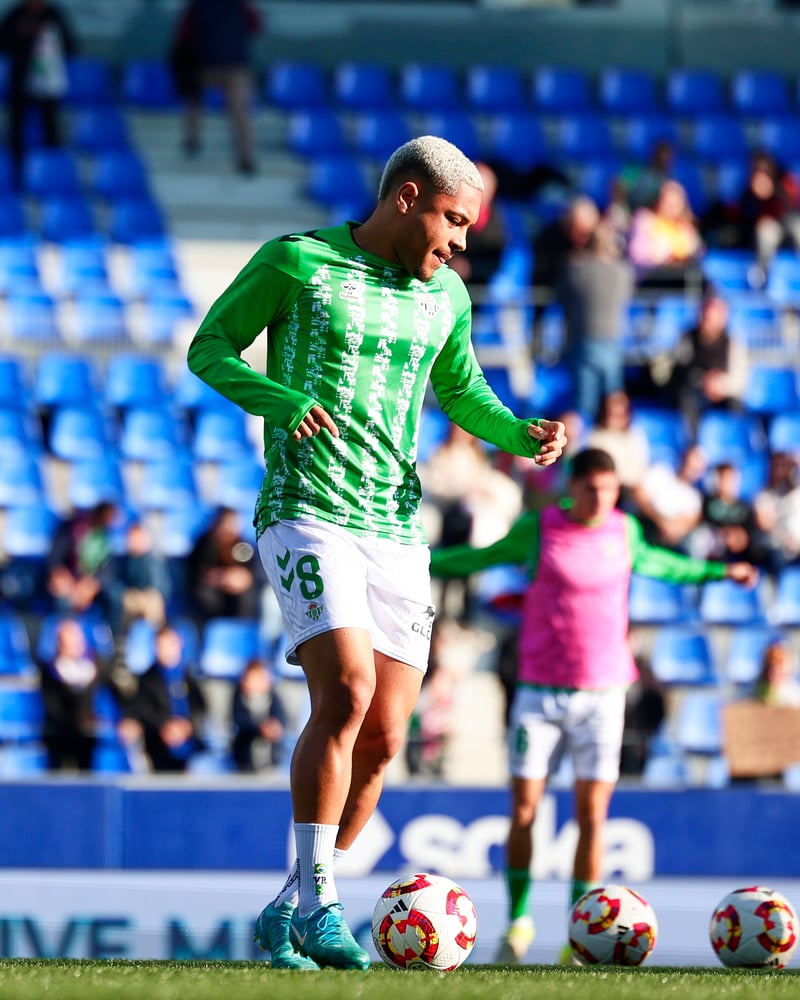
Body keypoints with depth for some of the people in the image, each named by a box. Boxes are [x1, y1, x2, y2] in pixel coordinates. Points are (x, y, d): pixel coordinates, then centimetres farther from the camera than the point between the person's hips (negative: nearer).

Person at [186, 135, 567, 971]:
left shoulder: (445, 296, 13)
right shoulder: (296, 262, -2)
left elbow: (460, 392, 27)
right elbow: (209, 350, 1)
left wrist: (523, 435, 6)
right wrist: (279, 397, -18)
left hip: (397, 531, 6)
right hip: (306, 516, -6)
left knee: (382, 740, 0)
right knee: (346, 692, -24)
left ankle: (287, 915, 12)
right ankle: (317, 903, -18)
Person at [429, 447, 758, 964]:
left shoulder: (625, 530, 6)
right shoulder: (538, 528, 0)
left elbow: (650, 561, 27)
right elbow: (485, 556, 15)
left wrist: (718, 571, 36)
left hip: (601, 693, 1)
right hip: (539, 692, -1)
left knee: (592, 815, -5)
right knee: (524, 811, -2)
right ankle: (518, 918, 16)